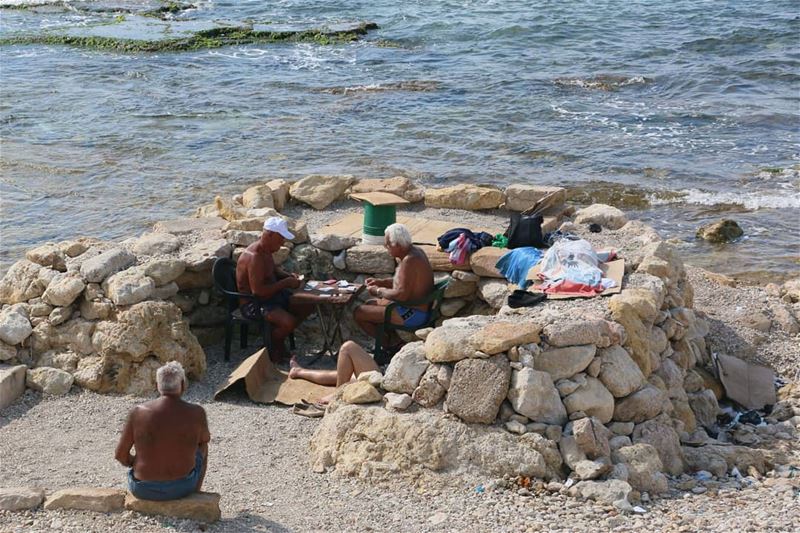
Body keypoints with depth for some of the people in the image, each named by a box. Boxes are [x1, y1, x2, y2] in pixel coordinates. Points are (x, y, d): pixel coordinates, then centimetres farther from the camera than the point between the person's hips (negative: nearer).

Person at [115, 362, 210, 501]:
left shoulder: (138, 412, -14)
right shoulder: (196, 413, -14)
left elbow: (120, 455, -6)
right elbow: (205, 439, 8)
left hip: (143, 489, 1)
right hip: (182, 487, 0)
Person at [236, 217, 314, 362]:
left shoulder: (266, 250, 5)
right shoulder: (254, 257, -26)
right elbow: (257, 291, -31)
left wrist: (289, 276, 5)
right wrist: (285, 283, -23)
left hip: (271, 295, 10)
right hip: (253, 304, -10)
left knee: (308, 306, 6)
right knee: (288, 321, -30)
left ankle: (277, 340, 16)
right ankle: (270, 348, 0)